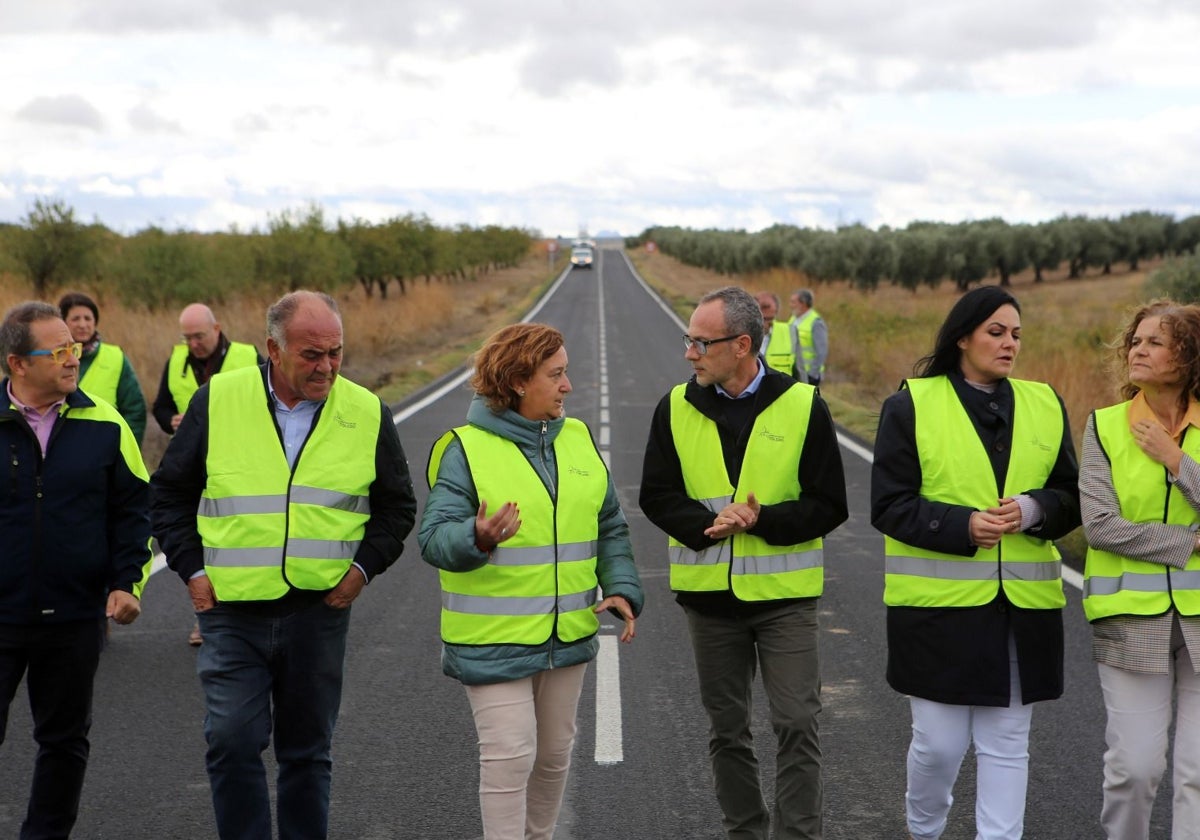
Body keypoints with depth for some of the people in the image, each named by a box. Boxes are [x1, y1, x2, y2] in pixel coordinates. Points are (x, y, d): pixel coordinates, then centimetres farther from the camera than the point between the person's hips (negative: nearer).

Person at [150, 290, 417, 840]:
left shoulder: (367, 413, 2)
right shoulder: (218, 401, -1)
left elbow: (396, 506, 13)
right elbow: (169, 494, 8)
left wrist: (364, 567, -1)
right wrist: (191, 569, -1)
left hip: (320, 612, 1)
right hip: (231, 610, -1)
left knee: (308, 750, 11)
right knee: (233, 743, -6)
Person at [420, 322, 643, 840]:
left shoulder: (577, 439, 8)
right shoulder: (467, 449, -11)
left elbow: (610, 526, 15)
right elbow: (433, 538, -15)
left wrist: (622, 587, 1)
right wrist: (477, 539, -35)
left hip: (568, 635, 6)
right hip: (493, 638, -6)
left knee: (555, 752, 16)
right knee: (510, 755, -8)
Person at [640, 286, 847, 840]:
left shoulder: (803, 405, -7)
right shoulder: (677, 408, 1)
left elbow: (828, 505, -7)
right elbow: (657, 496, 1)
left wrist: (761, 521, -22)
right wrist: (709, 524, -18)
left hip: (784, 592, -3)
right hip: (708, 591, 3)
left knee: (796, 725, -5)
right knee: (726, 729, 13)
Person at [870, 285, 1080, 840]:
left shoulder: (1045, 406, 8)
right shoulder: (911, 405, -3)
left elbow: (1071, 499, 10)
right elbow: (889, 506, -6)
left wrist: (1032, 510, -13)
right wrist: (962, 525, -20)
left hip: (1022, 606, 3)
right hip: (938, 603, -3)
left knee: (1007, 742, 9)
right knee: (939, 742, 3)